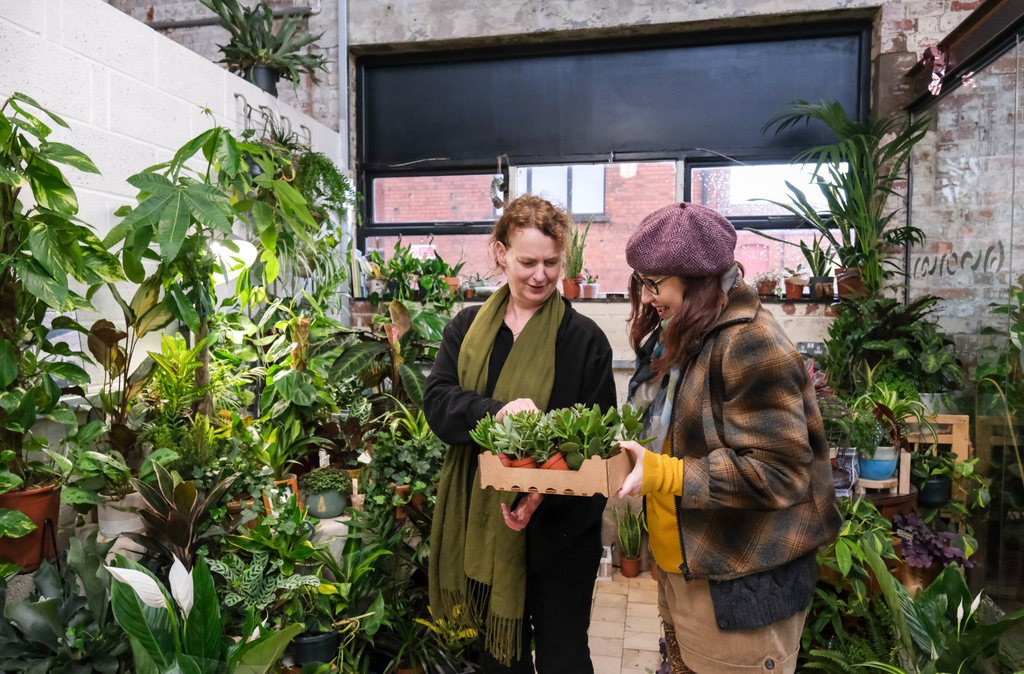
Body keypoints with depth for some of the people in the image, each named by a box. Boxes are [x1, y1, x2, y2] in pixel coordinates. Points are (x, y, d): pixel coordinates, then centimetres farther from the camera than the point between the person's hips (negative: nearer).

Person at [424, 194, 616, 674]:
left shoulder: (585, 338, -6)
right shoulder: (468, 328, 4)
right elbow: (437, 401, -6)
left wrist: (544, 491, -21)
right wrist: (496, 412, -26)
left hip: (558, 526, -3)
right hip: (482, 521, 3)